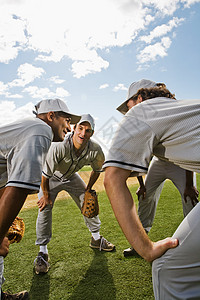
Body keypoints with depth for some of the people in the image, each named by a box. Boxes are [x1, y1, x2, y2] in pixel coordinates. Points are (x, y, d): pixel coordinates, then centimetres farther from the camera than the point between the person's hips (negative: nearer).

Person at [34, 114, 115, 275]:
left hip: (72, 177, 4)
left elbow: (96, 171, -5)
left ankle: (96, 239, 27)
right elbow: (46, 174, -28)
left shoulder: (96, 151, -28)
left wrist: (88, 190, 1)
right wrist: (46, 195, -15)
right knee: (45, 208, -14)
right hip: (52, 178, -3)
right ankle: (43, 253, 3)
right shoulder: (59, 146, -41)